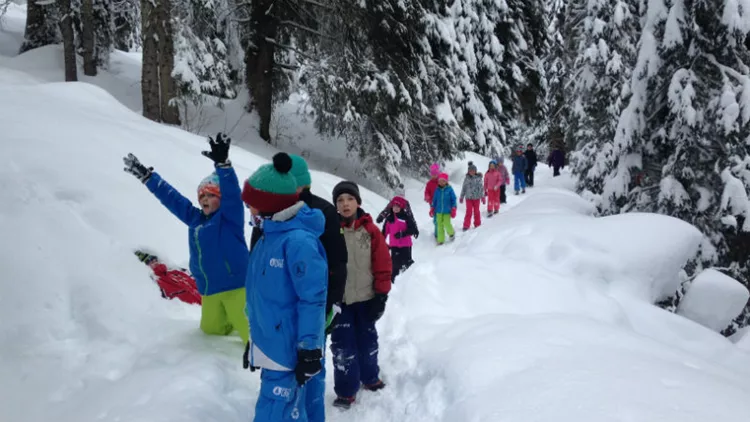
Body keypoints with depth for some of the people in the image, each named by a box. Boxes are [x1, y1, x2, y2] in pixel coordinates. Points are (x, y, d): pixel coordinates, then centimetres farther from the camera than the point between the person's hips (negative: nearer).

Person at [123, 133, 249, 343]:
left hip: (236, 285, -8)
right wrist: (146, 176, 22)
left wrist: (222, 163, -37)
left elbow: (232, 193, -23)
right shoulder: (195, 218, 14)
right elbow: (171, 198, 19)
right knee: (211, 330, 18)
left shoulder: (230, 216, -6)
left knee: (250, 331, -14)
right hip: (209, 290, 8)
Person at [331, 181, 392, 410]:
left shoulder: (370, 230, -3)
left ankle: (369, 377, 36)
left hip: (366, 297, 1)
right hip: (339, 298, -1)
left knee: (367, 340, 15)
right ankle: (346, 390, 14)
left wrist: (381, 295, -4)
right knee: (342, 344, 1)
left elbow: (383, 264, -1)